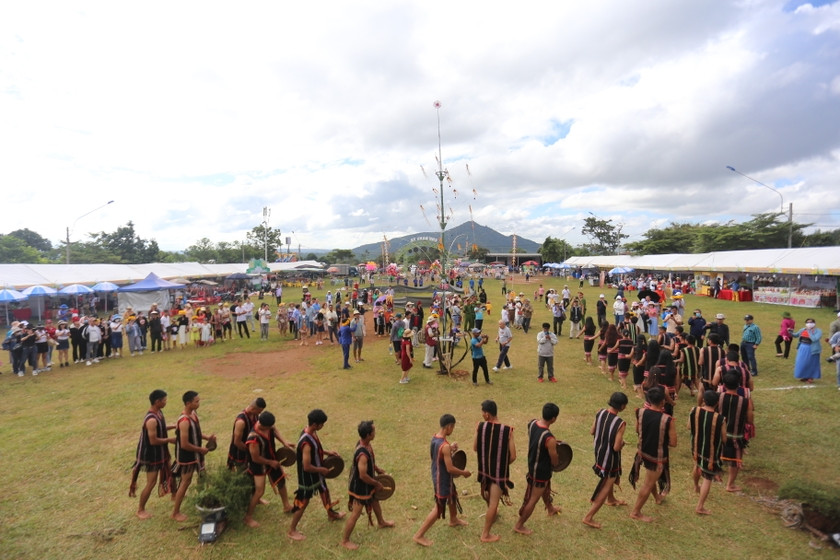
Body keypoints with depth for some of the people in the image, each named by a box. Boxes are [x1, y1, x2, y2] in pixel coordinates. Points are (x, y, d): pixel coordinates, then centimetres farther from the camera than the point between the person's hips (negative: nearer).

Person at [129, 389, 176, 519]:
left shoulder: (159, 412, -3)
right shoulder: (151, 420, -32)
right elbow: (153, 441, -29)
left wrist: (173, 427, 3)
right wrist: (169, 440, -17)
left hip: (160, 452, 9)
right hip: (151, 454, -9)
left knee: (169, 471, 24)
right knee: (151, 482, 4)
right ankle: (140, 509, 23)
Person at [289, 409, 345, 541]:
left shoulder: (312, 432, -10)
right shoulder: (306, 442, -38)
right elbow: (306, 467, -32)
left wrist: (327, 452, 1)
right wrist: (321, 470, -17)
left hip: (316, 472, 9)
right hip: (307, 476, -9)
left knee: (324, 491, 27)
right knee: (303, 502, 9)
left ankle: (331, 514, 52)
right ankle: (292, 530, 30)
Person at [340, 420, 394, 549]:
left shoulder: (365, 443, -10)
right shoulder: (362, 454, -39)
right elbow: (363, 476, -32)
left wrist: (377, 469, 12)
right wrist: (377, 483, -18)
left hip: (367, 484, 9)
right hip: (360, 486, -9)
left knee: (375, 501, 30)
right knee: (356, 513, 8)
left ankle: (381, 522, 55)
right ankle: (345, 541, 28)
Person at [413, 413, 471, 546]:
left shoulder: (434, 438, -5)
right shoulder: (445, 446, -33)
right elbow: (450, 469, -28)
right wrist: (464, 472, -11)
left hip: (438, 476, 9)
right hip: (442, 479, -9)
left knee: (453, 496, 30)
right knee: (438, 508, 5)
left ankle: (453, 520, 55)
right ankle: (419, 535, 15)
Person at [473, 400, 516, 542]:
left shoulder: (480, 426, -16)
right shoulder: (507, 430, -21)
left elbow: (475, 448, -4)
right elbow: (513, 456, -15)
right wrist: (504, 465, 4)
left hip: (484, 468, 4)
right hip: (499, 471, -4)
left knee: (489, 496, 30)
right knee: (494, 502, 9)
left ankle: (492, 515, 55)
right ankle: (486, 535, 19)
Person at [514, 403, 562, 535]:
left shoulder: (532, 423, -14)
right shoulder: (549, 438, -37)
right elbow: (555, 462, -20)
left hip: (532, 465, 8)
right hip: (541, 471, -8)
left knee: (546, 488, 34)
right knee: (533, 499, 12)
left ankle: (550, 509, 60)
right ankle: (519, 525, 28)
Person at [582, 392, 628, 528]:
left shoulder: (600, 413, -10)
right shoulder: (620, 423, -30)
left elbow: (592, 432, 1)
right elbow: (616, 447, -27)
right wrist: (622, 442, -7)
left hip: (599, 452, 7)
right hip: (610, 458, -7)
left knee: (609, 478, 34)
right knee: (605, 488, 8)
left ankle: (611, 499, 59)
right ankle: (588, 517, 12)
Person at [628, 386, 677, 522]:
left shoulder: (641, 412, -12)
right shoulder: (667, 420, -27)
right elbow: (673, 443, -19)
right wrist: (662, 439, 0)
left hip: (643, 452, 6)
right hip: (657, 457, -5)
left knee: (651, 478, 32)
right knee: (648, 484, 11)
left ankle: (657, 497, 58)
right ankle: (635, 512, 23)